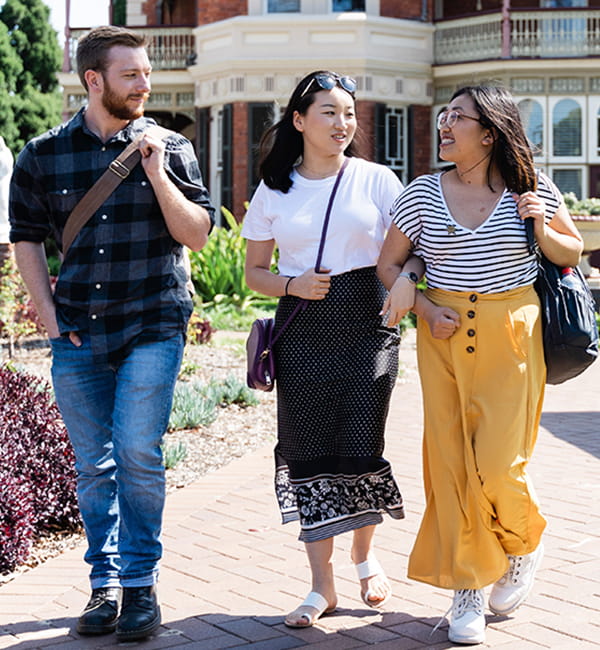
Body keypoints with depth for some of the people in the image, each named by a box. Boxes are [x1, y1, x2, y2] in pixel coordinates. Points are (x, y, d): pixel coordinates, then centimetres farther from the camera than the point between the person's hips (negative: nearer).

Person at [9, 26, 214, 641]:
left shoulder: (168, 149, 3)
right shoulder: (42, 155, 4)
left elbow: (197, 234, -2)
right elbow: (26, 238, 11)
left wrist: (155, 171, -12)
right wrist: (49, 315, 3)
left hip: (152, 328, -2)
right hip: (77, 336, 2)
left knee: (137, 454, -10)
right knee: (93, 466, 8)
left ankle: (140, 584, 5)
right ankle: (104, 584, 21)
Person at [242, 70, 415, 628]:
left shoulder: (376, 180, 4)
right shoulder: (274, 191, 8)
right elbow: (254, 271, 12)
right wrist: (293, 284, -8)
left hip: (366, 323, -1)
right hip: (302, 328, 1)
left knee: (362, 446, -1)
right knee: (308, 454, -1)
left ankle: (365, 554, 28)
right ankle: (322, 586, 10)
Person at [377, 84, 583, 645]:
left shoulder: (532, 188, 1)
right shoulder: (422, 193, 3)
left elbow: (572, 255, 11)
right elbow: (388, 264, 10)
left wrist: (542, 228, -9)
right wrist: (423, 308, -5)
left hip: (512, 336, -2)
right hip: (445, 337, 2)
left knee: (498, 462, -6)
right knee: (450, 457, 1)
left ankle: (523, 546, 27)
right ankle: (466, 583, 16)